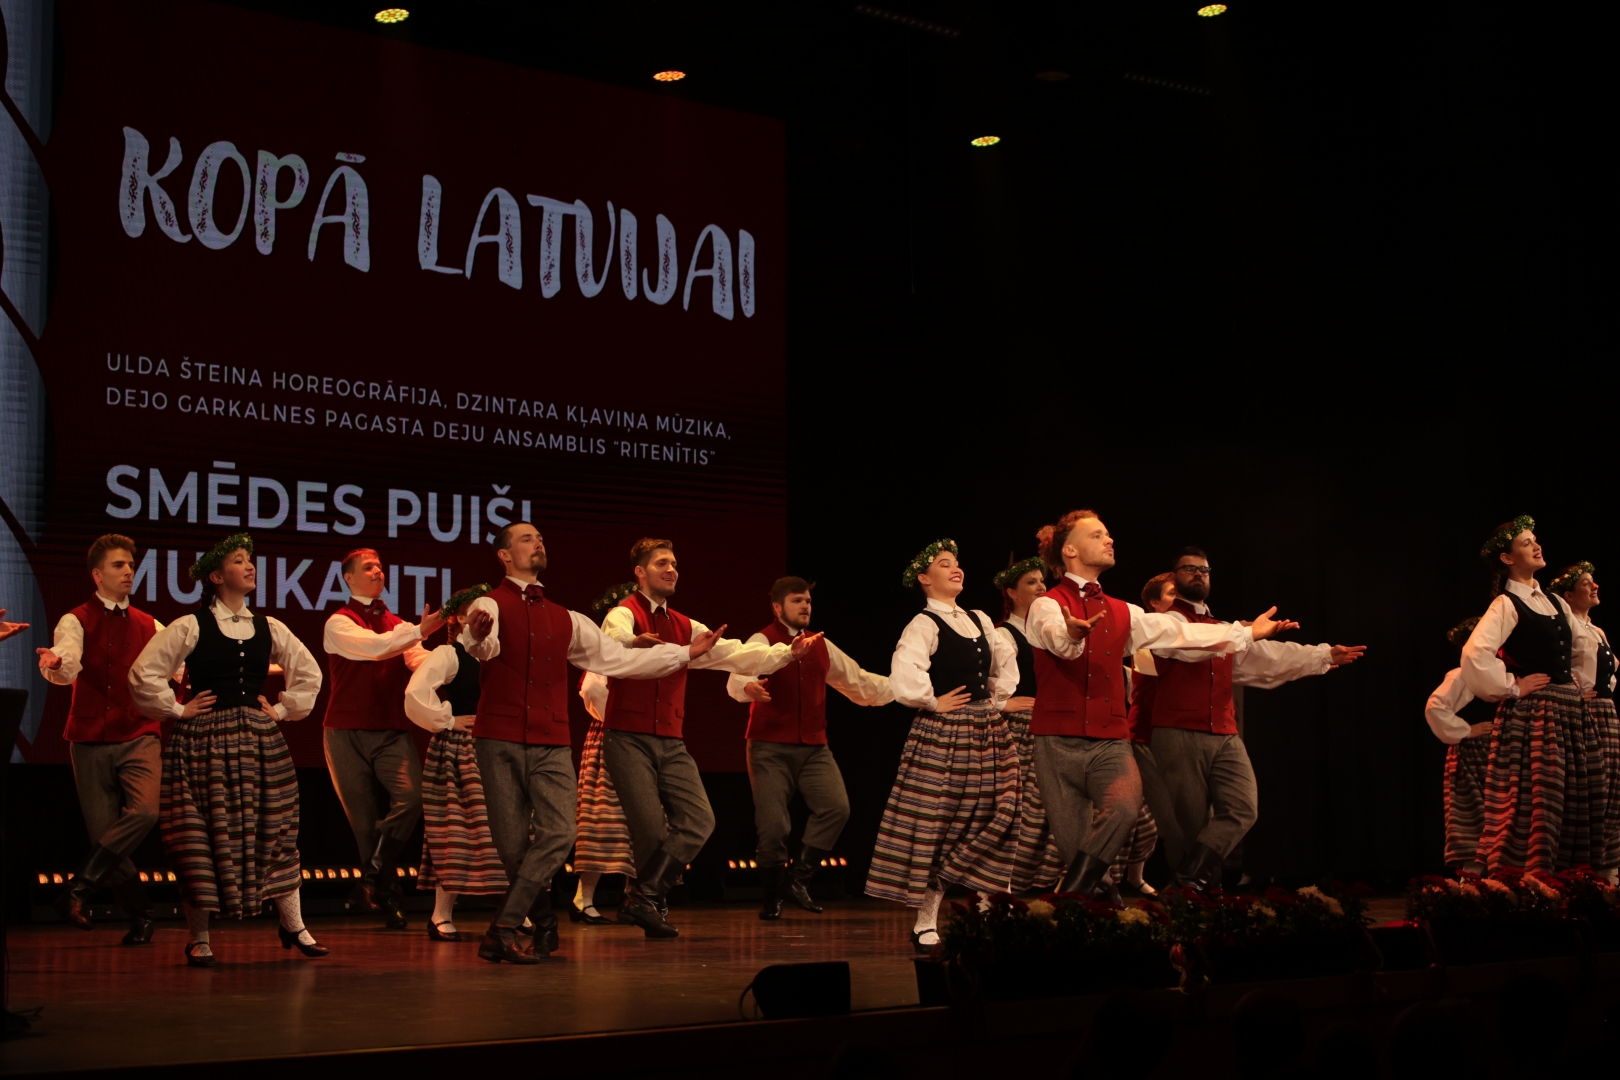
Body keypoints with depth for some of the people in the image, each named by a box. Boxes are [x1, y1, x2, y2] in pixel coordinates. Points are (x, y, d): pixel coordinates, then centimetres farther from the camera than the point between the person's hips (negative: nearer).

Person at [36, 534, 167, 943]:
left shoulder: (150, 627, 12)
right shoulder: (77, 621, -1)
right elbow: (68, 668, -19)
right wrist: (56, 665, -45)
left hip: (140, 737, 2)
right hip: (91, 741, -2)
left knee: (144, 812, -24)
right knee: (104, 831, -1)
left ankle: (80, 890, -13)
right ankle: (140, 914, 18)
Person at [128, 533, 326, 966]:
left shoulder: (269, 629, 9)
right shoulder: (189, 628, -4)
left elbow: (309, 674, 19)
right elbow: (144, 674, -7)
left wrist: (283, 709, 11)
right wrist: (178, 709, -5)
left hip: (259, 742, 4)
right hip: (204, 742, -4)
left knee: (274, 832, 4)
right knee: (202, 838, -2)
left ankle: (293, 926, 13)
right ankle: (198, 939, 7)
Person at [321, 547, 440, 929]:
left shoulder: (398, 626, 16)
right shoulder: (339, 623, 1)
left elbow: (421, 661, -2)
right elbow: (374, 646, -18)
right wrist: (419, 631, -25)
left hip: (393, 732, 3)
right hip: (348, 732, -3)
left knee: (412, 795, -21)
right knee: (365, 819, 1)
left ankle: (371, 878, -6)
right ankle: (390, 898, 14)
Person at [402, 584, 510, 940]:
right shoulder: (448, 655, -8)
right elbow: (415, 694, -22)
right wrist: (447, 722, -12)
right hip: (456, 749, -7)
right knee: (455, 831, -7)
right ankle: (442, 917, -2)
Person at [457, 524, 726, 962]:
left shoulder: (564, 620, 18)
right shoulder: (491, 606, 0)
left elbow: (617, 658, 21)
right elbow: (484, 645, -23)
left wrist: (685, 654, 17)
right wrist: (477, 636, -49)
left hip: (552, 745, 4)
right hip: (500, 741, -4)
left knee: (558, 833, -14)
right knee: (512, 844, -2)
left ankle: (502, 932, -13)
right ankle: (544, 924, 18)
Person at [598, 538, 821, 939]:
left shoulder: (684, 627, 16)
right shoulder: (624, 615, -7)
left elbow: (736, 655, 11)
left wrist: (788, 652, -2)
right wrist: (633, 645, -54)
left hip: (671, 743, 6)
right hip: (628, 738, -6)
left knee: (699, 820, -10)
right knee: (652, 830, -12)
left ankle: (643, 899, -7)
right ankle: (654, 904, 7)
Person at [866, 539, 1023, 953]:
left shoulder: (980, 621, 13)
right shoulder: (923, 625, -10)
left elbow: (1006, 661, 28)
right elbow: (903, 678, -25)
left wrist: (999, 698, 16)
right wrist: (933, 703, -12)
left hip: (988, 732, 7)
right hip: (942, 734, -7)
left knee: (995, 819, 5)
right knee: (937, 825, -5)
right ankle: (926, 923, 2)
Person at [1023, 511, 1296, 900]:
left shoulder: (1122, 613, 17)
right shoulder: (1048, 606, -2)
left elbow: (1177, 632, 18)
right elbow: (1057, 637, -24)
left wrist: (1246, 634, 17)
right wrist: (1072, 634, -49)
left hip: (1110, 741, 3)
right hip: (1060, 741, -3)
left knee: (1125, 806, -26)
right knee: (1074, 841, -4)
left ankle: (1073, 893, -17)